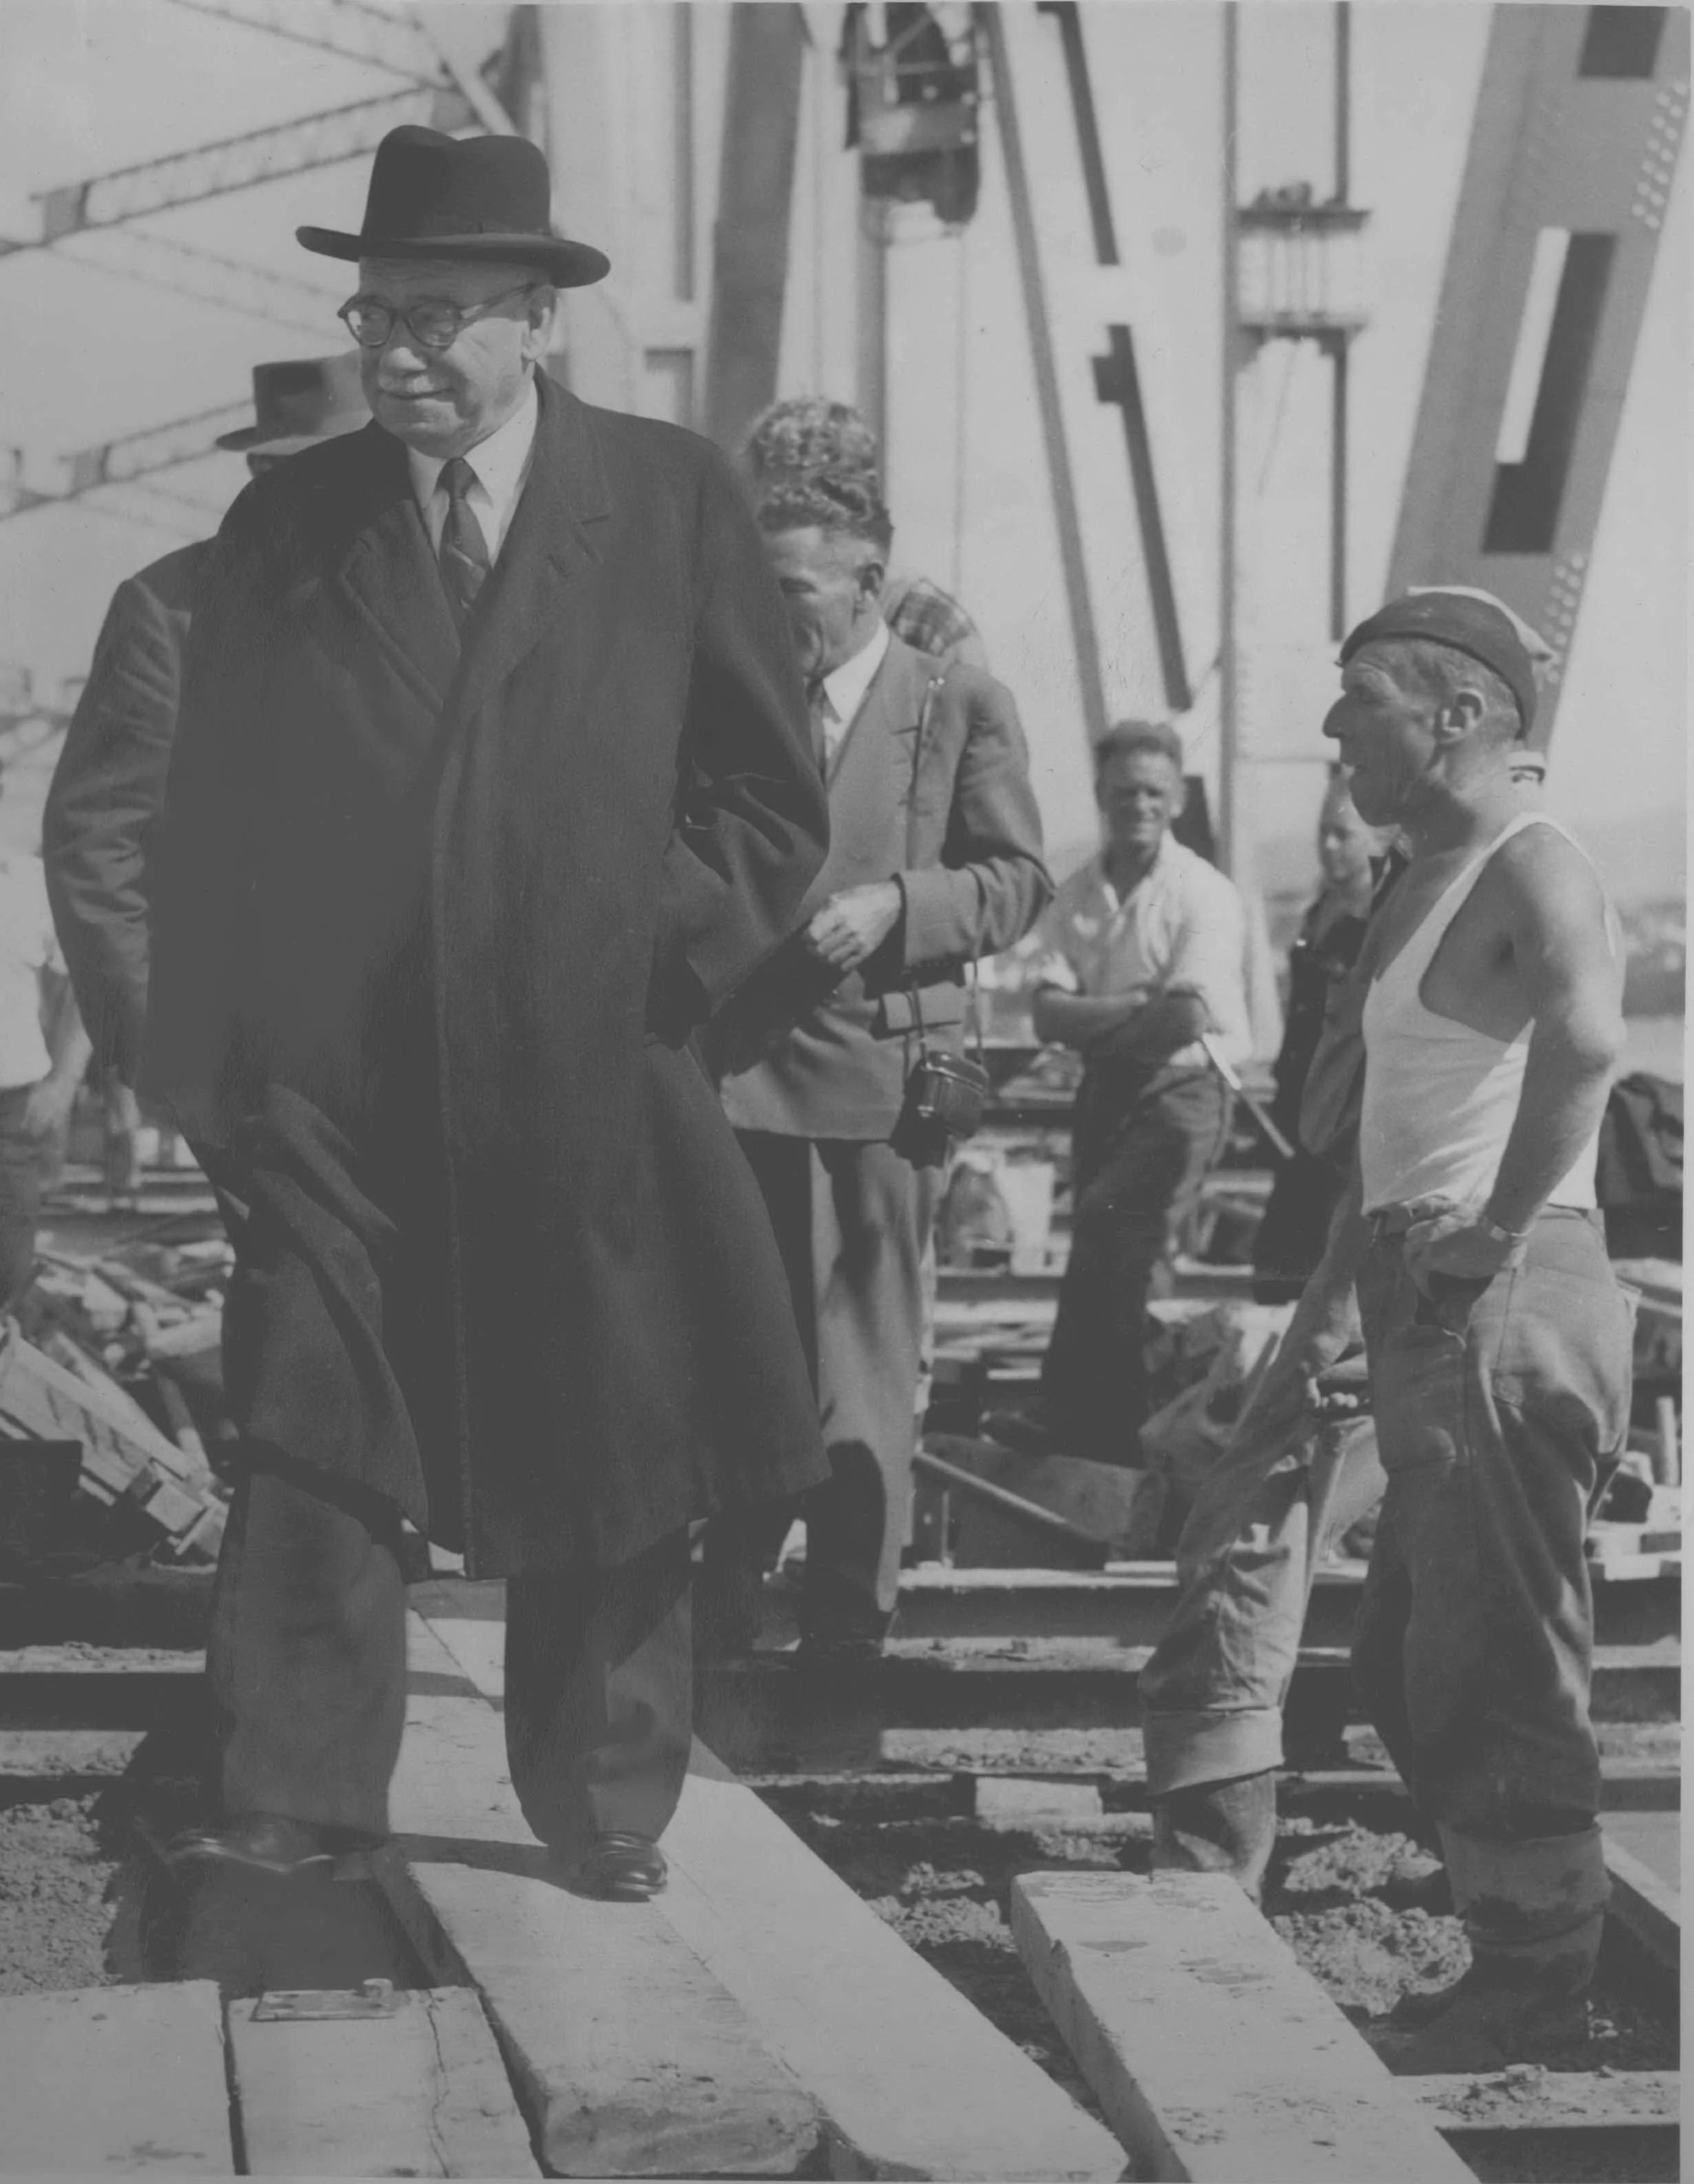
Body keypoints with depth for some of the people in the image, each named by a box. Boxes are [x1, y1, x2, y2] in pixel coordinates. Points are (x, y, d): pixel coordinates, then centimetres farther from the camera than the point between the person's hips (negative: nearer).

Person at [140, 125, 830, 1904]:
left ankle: (604, 1809, 24)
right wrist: (200, 1057, 0)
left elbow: (772, 800, 4)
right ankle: (292, 1803, 2)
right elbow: (208, 815, 8)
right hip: (330, 1082, 1)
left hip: (583, 1081, 0)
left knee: (600, 1463, 9)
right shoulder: (284, 525, 5)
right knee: (305, 1439, -6)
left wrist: (653, 965, -6)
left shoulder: (671, 504, 0)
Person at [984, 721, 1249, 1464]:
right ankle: (1112, 1429, 18)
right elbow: (1048, 1015, -3)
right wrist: (1137, 1006, -17)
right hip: (1106, 1089, 6)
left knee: (1108, 1224, -20)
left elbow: (1187, 1017, -19)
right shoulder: (1078, 895, 6)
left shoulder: (1204, 894, -9)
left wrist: (1093, 1021, -6)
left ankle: (1070, 1413, -17)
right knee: (1106, 1255, 7)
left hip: (1183, 1088, -6)